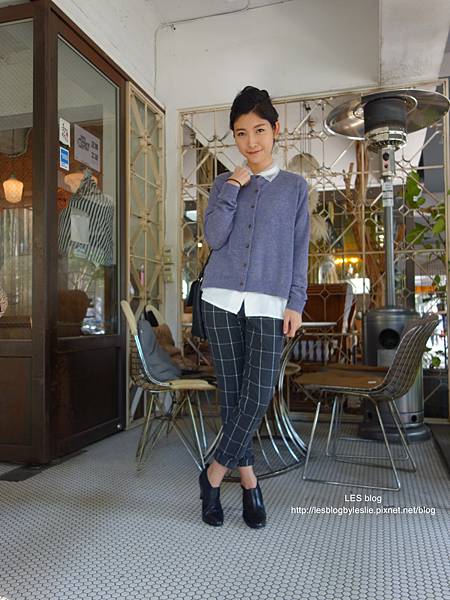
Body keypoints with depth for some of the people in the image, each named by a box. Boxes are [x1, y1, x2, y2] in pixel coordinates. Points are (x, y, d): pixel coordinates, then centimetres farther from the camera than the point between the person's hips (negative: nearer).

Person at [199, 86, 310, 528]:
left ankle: (214, 474, 8)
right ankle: (248, 481, 17)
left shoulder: (295, 186, 10)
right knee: (232, 394, 3)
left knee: (259, 393, -11)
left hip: (268, 304, -1)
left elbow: (300, 250, 6)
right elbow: (214, 238, -2)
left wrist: (296, 303, -2)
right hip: (222, 299, 1)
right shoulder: (224, 184, 13)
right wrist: (233, 187, -5)